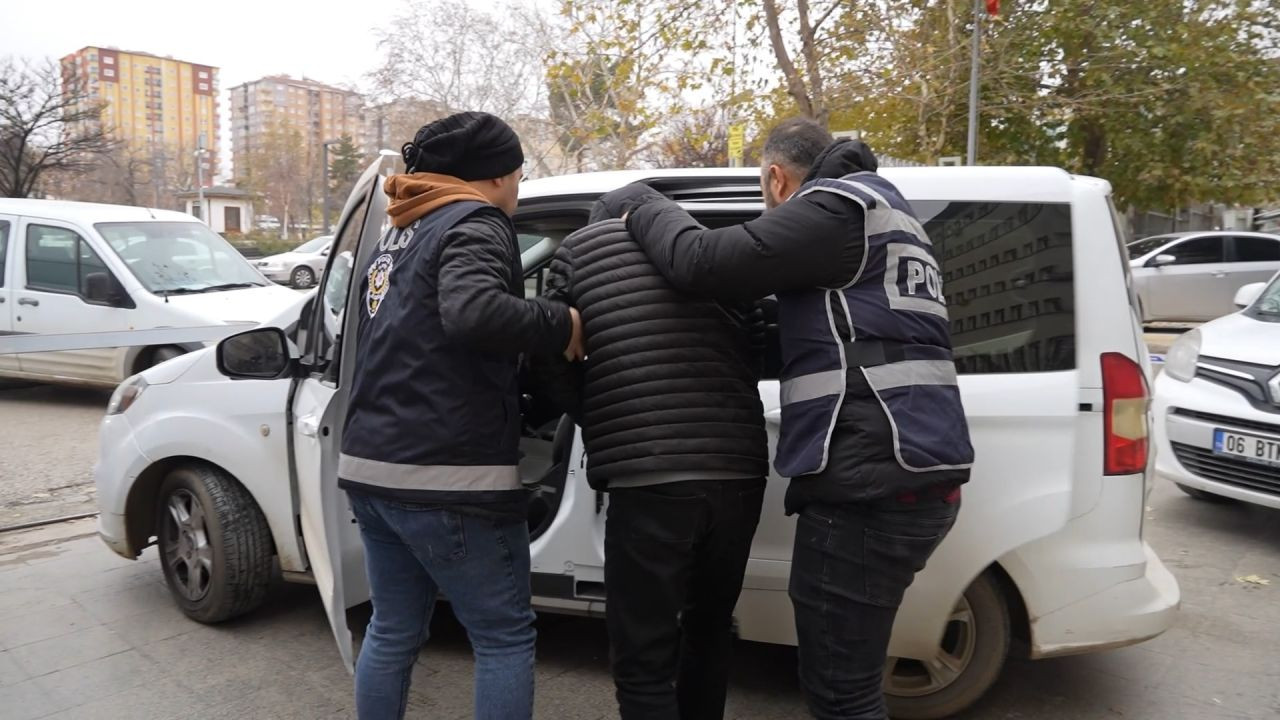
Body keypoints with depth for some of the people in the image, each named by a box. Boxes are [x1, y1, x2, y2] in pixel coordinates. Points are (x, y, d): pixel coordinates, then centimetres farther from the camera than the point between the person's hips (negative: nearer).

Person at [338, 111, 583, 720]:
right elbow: (472, 312, -27)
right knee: (505, 637, 4)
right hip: (446, 475, -8)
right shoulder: (476, 222, -7)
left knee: (392, 632, 19)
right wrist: (562, 325, -15)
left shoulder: (397, 238, 19)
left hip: (372, 465, 9)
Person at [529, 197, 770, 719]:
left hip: (649, 479, -4)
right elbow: (756, 351, 17)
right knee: (709, 627, 26)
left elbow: (551, 361, 8)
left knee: (643, 659, 7)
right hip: (738, 472, 5)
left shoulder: (579, 249, 10)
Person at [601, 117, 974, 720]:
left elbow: (703, 261, -16)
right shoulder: (879, 212, 24)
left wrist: (638, 204, 3)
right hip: (903, 476, 10)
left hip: (872, 483, -10)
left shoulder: (836, 208, -8)